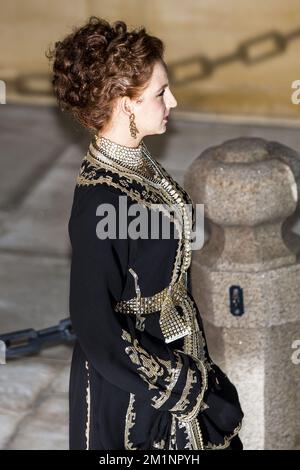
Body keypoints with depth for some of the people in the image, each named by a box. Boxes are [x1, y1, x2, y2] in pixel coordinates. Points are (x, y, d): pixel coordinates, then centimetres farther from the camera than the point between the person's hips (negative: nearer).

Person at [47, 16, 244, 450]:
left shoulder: (138, 163, -3)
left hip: (173, 353, 8)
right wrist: (180, 384, -17)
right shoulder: (99, 201, -28)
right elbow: (96, 330, -24)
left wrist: (191, 365, 12)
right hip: (128, 386, -8)